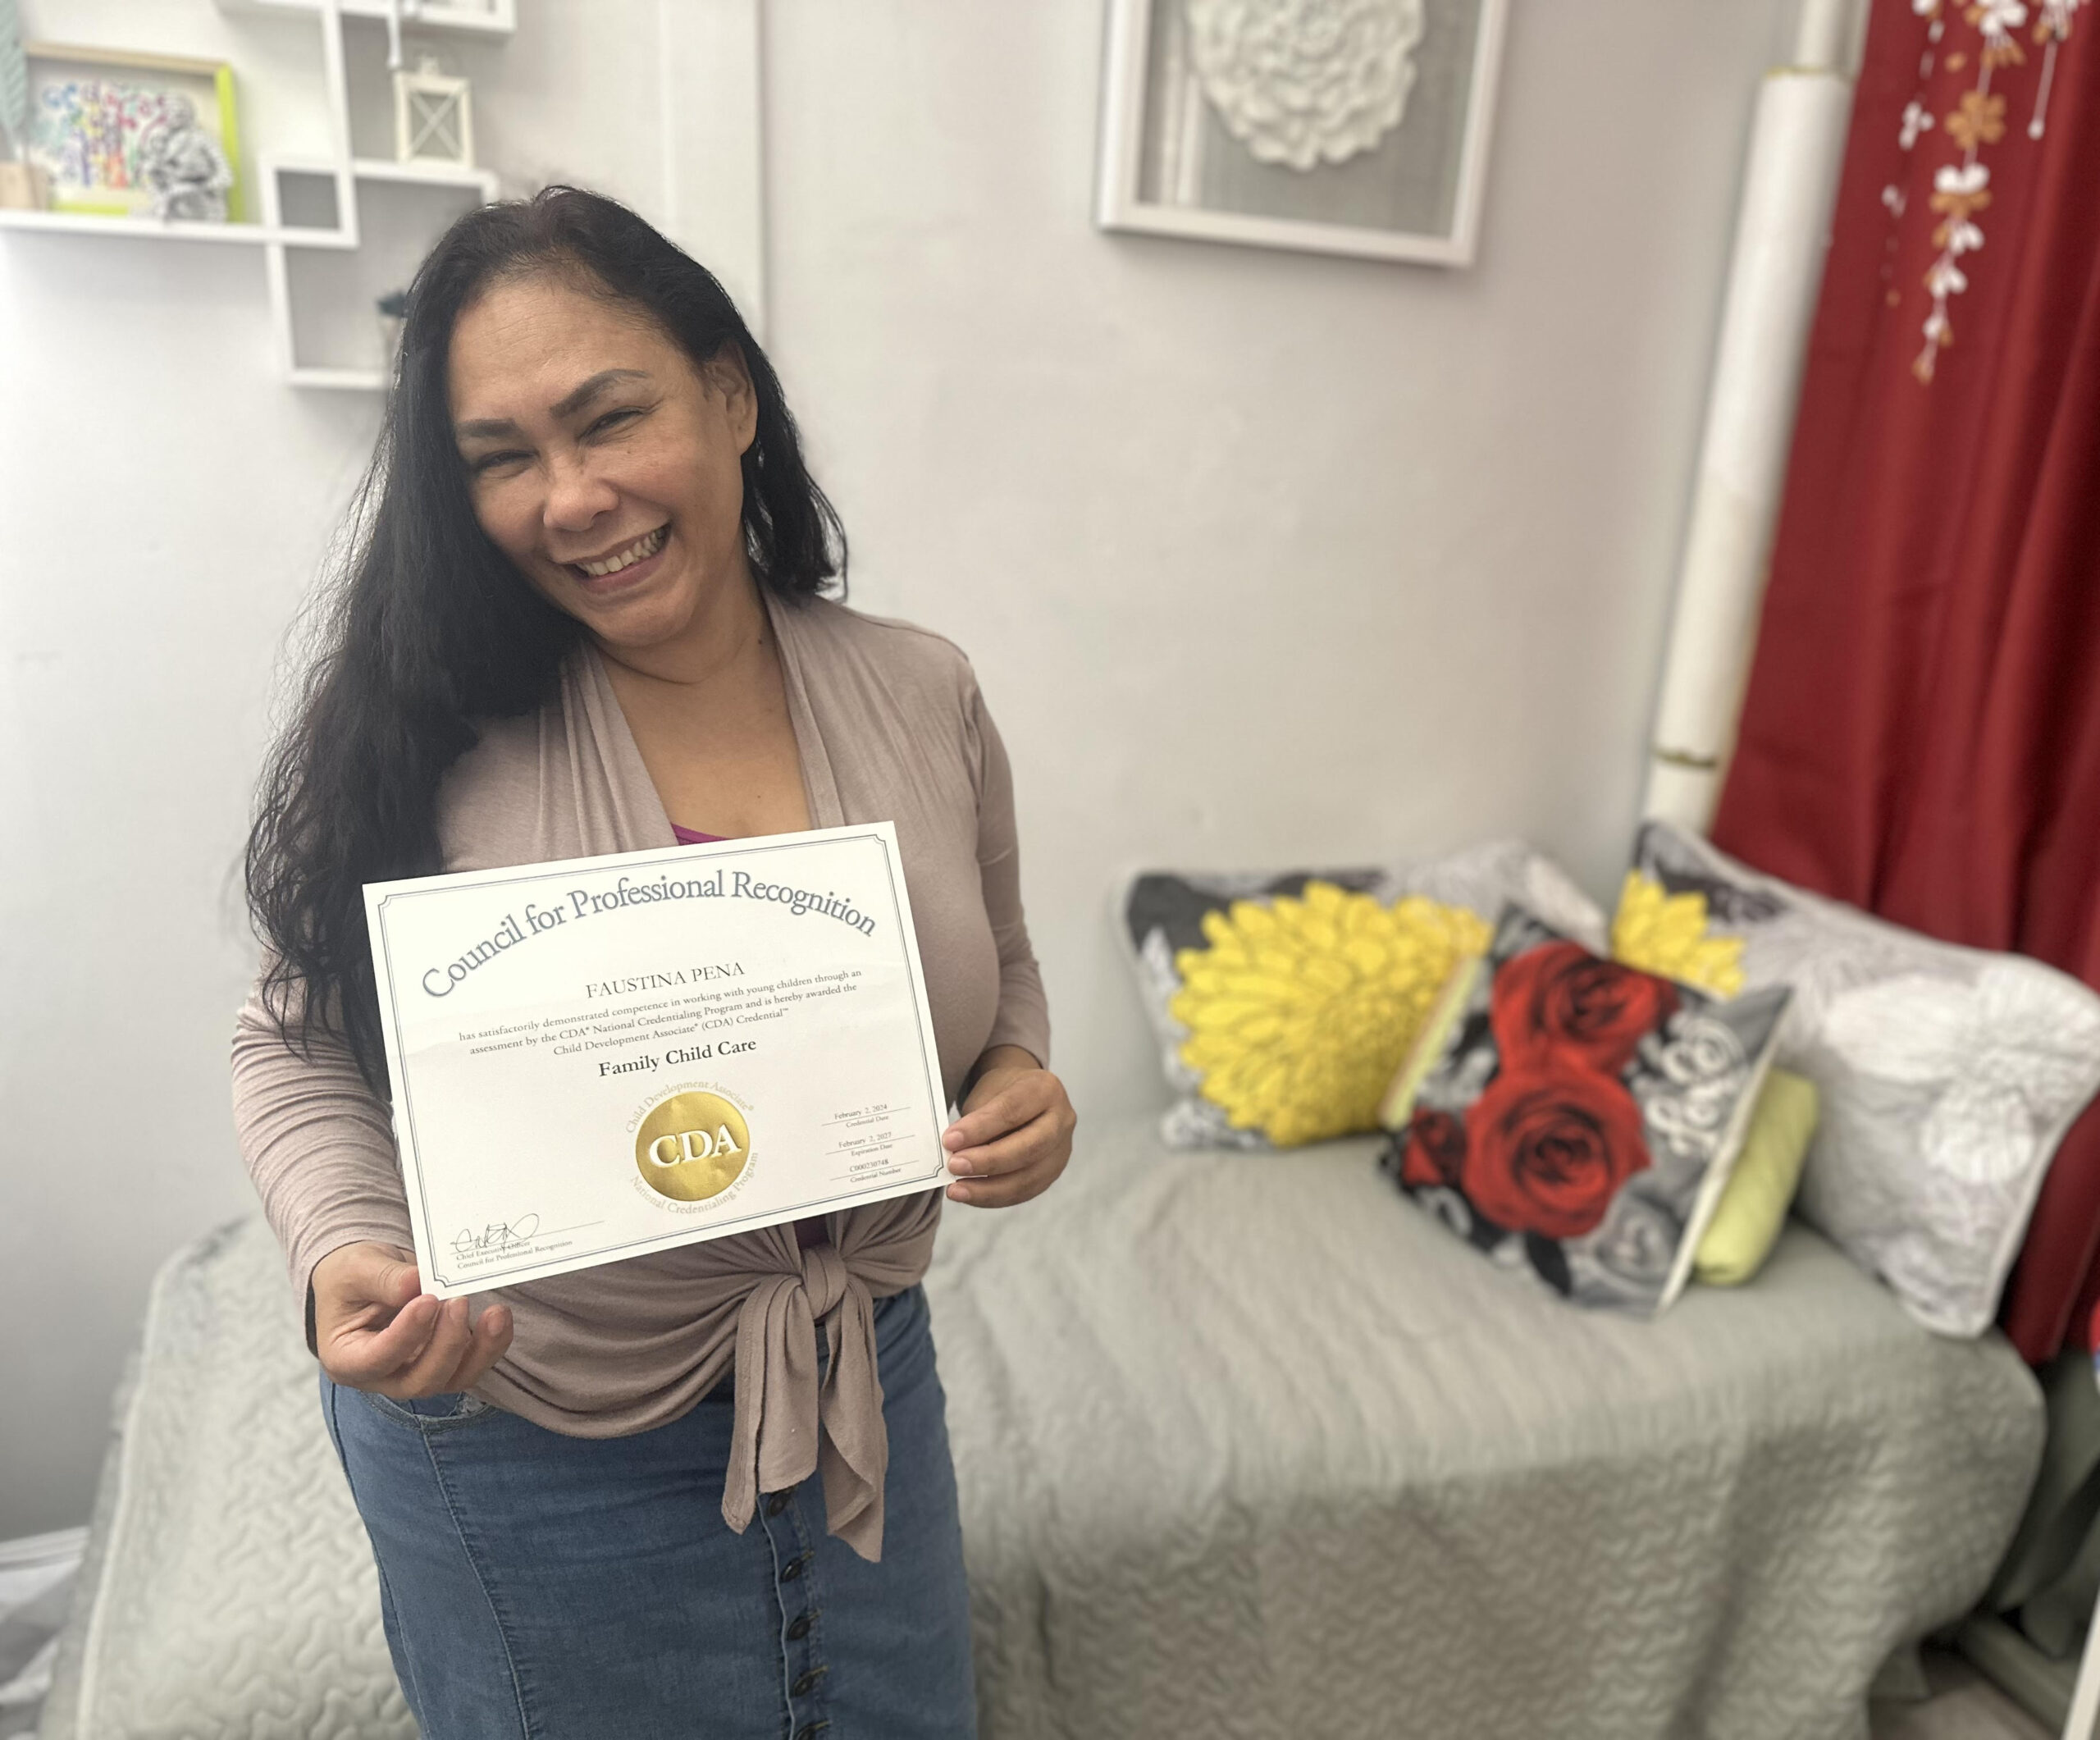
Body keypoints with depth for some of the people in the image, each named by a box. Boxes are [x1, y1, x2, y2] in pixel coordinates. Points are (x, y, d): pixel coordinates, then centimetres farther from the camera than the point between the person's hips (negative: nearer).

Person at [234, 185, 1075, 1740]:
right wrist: (347, 1252, -25)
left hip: (869, 1384, 4)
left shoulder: (924, 696, -7)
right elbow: (300, 1048, -6)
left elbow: (995, 974, 6)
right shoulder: (418, 737, -16)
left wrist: (1020, 1084, -15)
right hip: (524, 1440, -3)